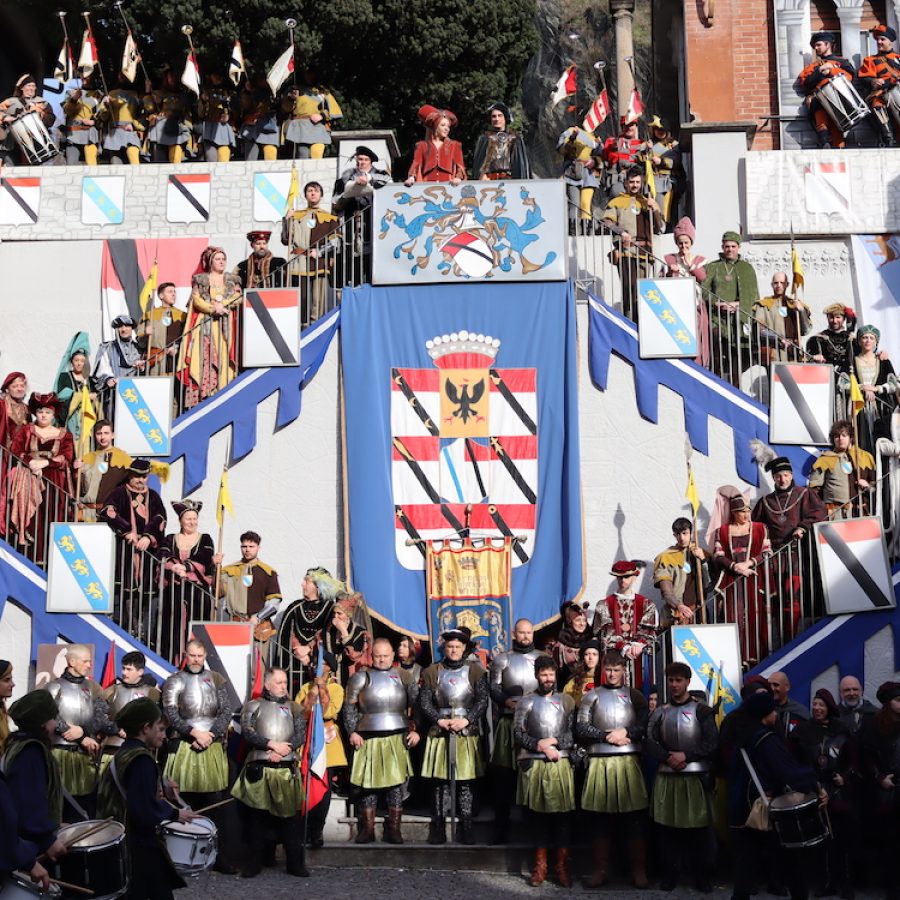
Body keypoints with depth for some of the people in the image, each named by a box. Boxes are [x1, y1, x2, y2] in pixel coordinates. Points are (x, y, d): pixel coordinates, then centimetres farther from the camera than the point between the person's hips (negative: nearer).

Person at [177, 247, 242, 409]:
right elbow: (197, 300, -1)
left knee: (224, 357, -7)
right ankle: (202, 396, -17)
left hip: (226, 324, 2)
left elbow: (238, 298, 3)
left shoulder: (231, 279, 16)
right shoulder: (200, 279, 11)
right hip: (205, 324, -2)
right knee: (204, 358, -13)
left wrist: (222, 304, -11)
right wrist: (213, 308, -15)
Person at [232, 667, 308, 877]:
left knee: (290, 817, 2)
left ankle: (295, 863, 8)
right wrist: (273, 745, -14)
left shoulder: (294, 708, 13)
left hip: (287, 769, 1)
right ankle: (254, 862, 12)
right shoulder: (253, 706, 7)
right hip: (258, 769, -1)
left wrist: (282, 751, -13)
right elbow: (247, 733, -6)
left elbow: (300, 736, 3)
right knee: (257, 817, 4)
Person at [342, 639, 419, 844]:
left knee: (397, 783, 0)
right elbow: (349, 706, 5)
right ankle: (367, 830, 11)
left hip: (397, 739, 1)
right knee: (368, 783, 2)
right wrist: (352, 732, -5)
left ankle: (393, 829, 7)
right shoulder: (361, 677, 5)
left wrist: (414, 730, 0)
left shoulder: (402, 676, 9)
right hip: (369, 739, -1)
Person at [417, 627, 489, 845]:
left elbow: (483, 699, -2)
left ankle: (466, 827, 7)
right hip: (439, 733, 1)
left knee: (465, 781, 1)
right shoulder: (431, 672, 8)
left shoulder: (475, 670, 6)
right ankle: (438, 826, 8)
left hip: (467, 732, -1)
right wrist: (440, 720, -12)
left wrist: (466, 720, -13)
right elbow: (424, 702, 2)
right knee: (439, 780, 2)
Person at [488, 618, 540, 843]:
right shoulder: (501, 659, 9)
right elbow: (493, 687, 2)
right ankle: (501, 827, 3)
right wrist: (505, 700, -15)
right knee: (503, 774, -2)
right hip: (509, 721, -1)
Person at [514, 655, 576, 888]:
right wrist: (540, 746, -11)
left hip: (561, 763, 0)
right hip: (533, 764, 0)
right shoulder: (526, 701, 7)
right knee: (537, 814, 5)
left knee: (563, 814, 0)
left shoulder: (567, 700, 9)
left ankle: (562, 866, 8)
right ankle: (540, 865, 13)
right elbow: (518, 734, 0)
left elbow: (574, 733, 3)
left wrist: (554, 742, -11)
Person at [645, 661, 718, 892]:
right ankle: (670, 875, 14)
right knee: (668, 828, 5)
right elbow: (650, 742, 1)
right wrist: (668, 758, -15)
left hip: (695, 776, -2)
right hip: (666, 776, 3)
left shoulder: (702, 711, 1)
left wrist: (686, 755, -15)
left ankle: (701, 877, 11)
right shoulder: (660, 713, 10)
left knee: (697, 828, 1)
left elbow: (711, 743, -7)